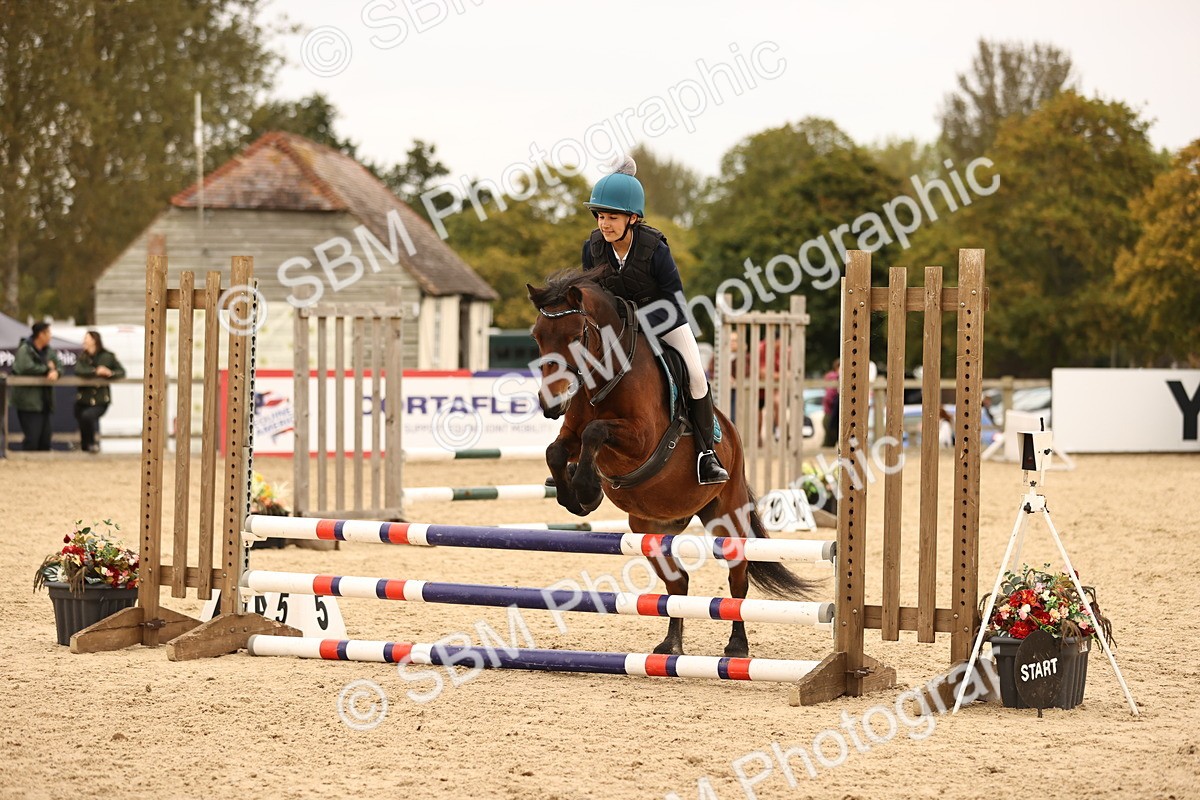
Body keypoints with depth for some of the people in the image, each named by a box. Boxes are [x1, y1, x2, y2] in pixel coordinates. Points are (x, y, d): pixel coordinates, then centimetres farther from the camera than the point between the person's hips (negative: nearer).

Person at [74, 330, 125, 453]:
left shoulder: (107, 356, 0)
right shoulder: (82, 357, 6)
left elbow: (121, 372, 1)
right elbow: (78, 370, -13)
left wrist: (110, 373, -20)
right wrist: (96, 371, -25)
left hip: (100, 400, -4)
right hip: (83, 399, 4)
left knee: (88, 415, -30)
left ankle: (93, 443, -12)